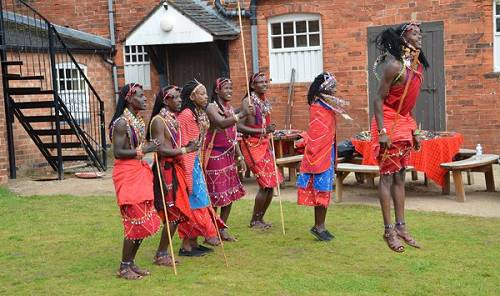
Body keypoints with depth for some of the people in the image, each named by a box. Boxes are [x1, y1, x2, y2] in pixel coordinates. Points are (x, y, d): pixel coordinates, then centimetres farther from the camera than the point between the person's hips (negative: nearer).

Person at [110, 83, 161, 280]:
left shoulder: (139, 120, 12)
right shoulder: (122, 123, -15)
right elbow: (117, 153, -20)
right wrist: (143, 150, -21)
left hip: (140, 173, 9)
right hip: (127, 174, -9)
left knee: (143, 221, 11)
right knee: (136, 222, -5)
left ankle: (131, 262, 22)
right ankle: (124, 267, 7)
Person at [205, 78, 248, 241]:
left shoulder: (230, 108, 13)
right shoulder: (212, 107, -11)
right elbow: (222, 123, -31)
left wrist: (240, 157, 14)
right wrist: (241, 115, -42)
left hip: (229, 155, 8)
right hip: (215, 155, -8)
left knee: (230, 193, 9)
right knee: (216, 194, -5)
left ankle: (222, 229, 21)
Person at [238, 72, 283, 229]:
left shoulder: (266, 102, 11)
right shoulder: (248, 102, -13)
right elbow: (239, 126, -20)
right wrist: (263, 131, -24)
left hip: (265, 145, 8)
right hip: (252, 145, -8)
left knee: (271, 183, 7)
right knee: (265, 184, -8)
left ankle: (260, 218, 21)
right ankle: (254, 220, 7)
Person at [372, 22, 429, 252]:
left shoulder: (418, 66, 9)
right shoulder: (395, 65, -16)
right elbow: (379, 99, -16)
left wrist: (413, 131, 18)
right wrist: (382, 133, -22)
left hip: (403, 125, 8)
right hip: (389, 124, -8)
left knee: (400, 177, 11)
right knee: (388, 176, -3)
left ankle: (401, 227, 17)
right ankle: (389, 230, 2)